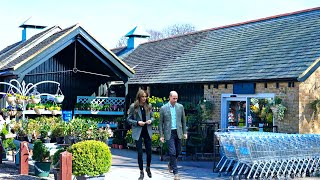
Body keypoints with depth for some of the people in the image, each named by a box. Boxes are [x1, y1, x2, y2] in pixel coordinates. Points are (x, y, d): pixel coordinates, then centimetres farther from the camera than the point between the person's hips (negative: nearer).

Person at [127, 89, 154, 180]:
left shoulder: (149, 106, 3)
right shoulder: (133, 106, -5)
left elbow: (152, 117, 14)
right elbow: (129, 119, -1)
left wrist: (150, 120, -8)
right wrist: (137, 122, -15)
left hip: (147, 131, 2)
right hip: (138, 132, -2)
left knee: (149, 152, 5)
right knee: (140, 153, 1)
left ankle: (148, 168, 32)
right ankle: (141, 172, 15)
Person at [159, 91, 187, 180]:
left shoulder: (180, 107, 4)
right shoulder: (163, 108, -4)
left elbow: (183, 120, 10)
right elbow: (161, 123, 0)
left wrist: (185, 132, 7)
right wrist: (161, 135, -3)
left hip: (178, 132, 3)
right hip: (169, 133, -3)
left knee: (178, 152, 12)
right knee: (172, 152, -9)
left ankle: (170, 164, 40)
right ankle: (175, 173, -3)